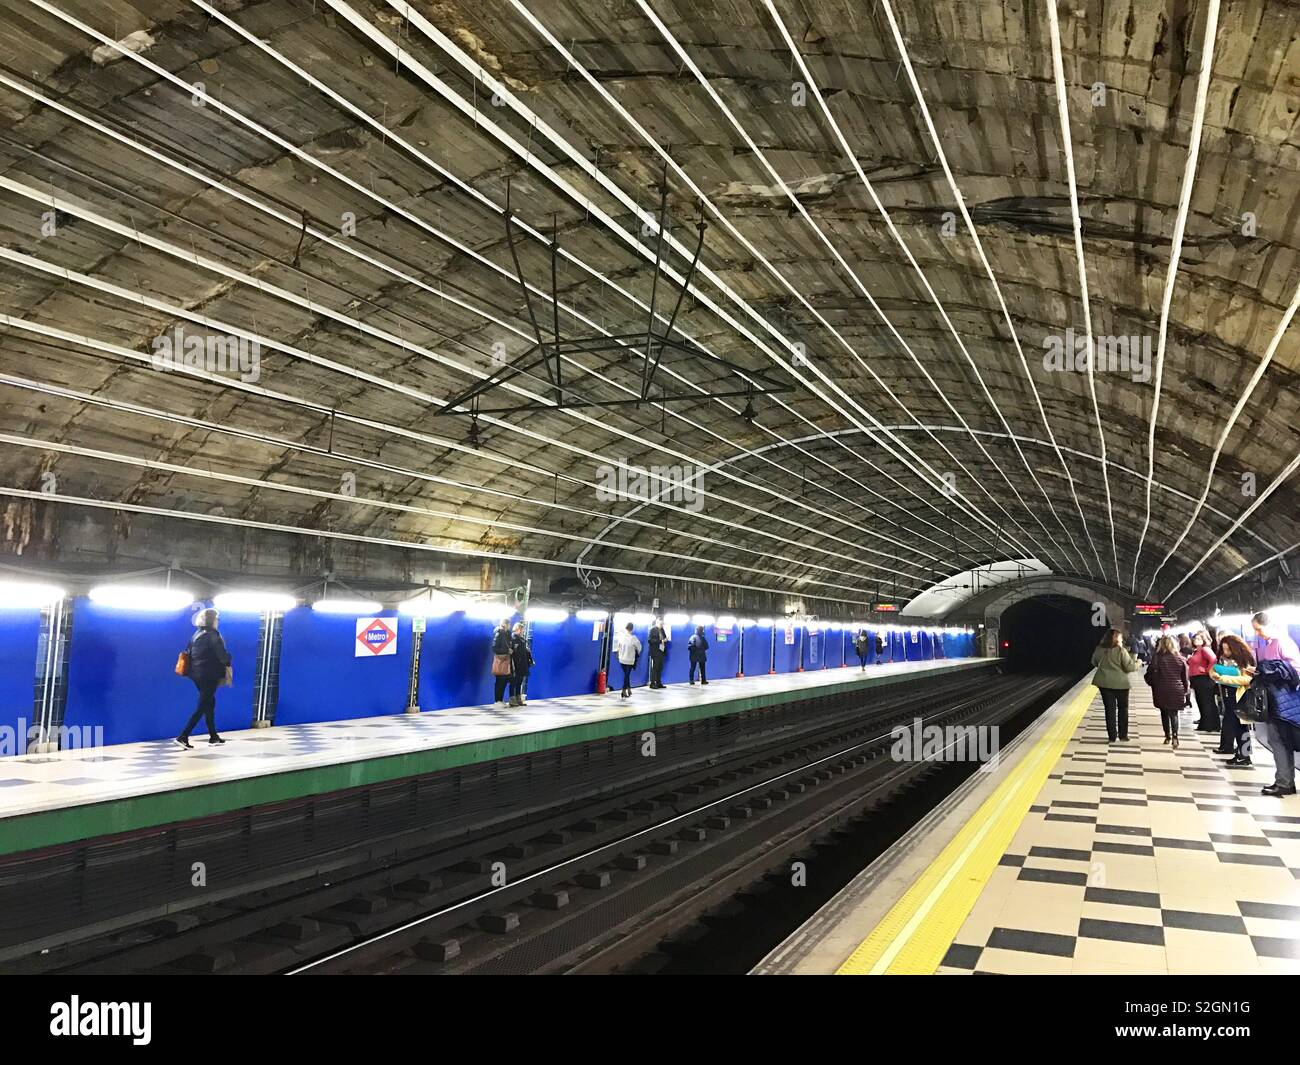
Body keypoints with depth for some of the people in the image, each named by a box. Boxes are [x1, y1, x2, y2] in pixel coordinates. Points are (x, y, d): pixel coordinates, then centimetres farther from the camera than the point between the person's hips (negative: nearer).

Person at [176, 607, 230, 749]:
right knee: (202, 706, -4)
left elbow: (188, 653, 12)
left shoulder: (196, 634, 11)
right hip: (209, 675, -8)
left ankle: (213, 737, 21)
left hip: (197, 674, 8)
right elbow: (222, 655, -16)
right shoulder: (213, 635, -13)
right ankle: (183, 736, -10)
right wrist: (228, 663, 3)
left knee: (209, 703, 16)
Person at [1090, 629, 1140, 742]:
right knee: (1123, 708, 16)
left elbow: (1094, 662, 14)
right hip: (1120, 683, -3)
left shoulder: (1099, 649, -1)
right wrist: (1138, 663, 6)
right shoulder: (1121, 650, -14)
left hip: (1105, 683, 3)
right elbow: (1129, 667, -13)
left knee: (1110, 709, 8)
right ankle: (1123, 735, 20)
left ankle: (1112, 736, 8)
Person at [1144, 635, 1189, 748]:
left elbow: (1150, 673, -6)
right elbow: (1185, 676, 4)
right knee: (1174, 714, 4)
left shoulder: (1157, 657, -7)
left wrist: (1151, 682, 13)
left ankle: (1167, 736, 18)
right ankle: (1174, 736, -15)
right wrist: (1186, 689, 15)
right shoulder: (1180, 658, 0)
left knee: (1164, 714, 14)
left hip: (1161, 690, -1)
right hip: (1176, 690, 1)